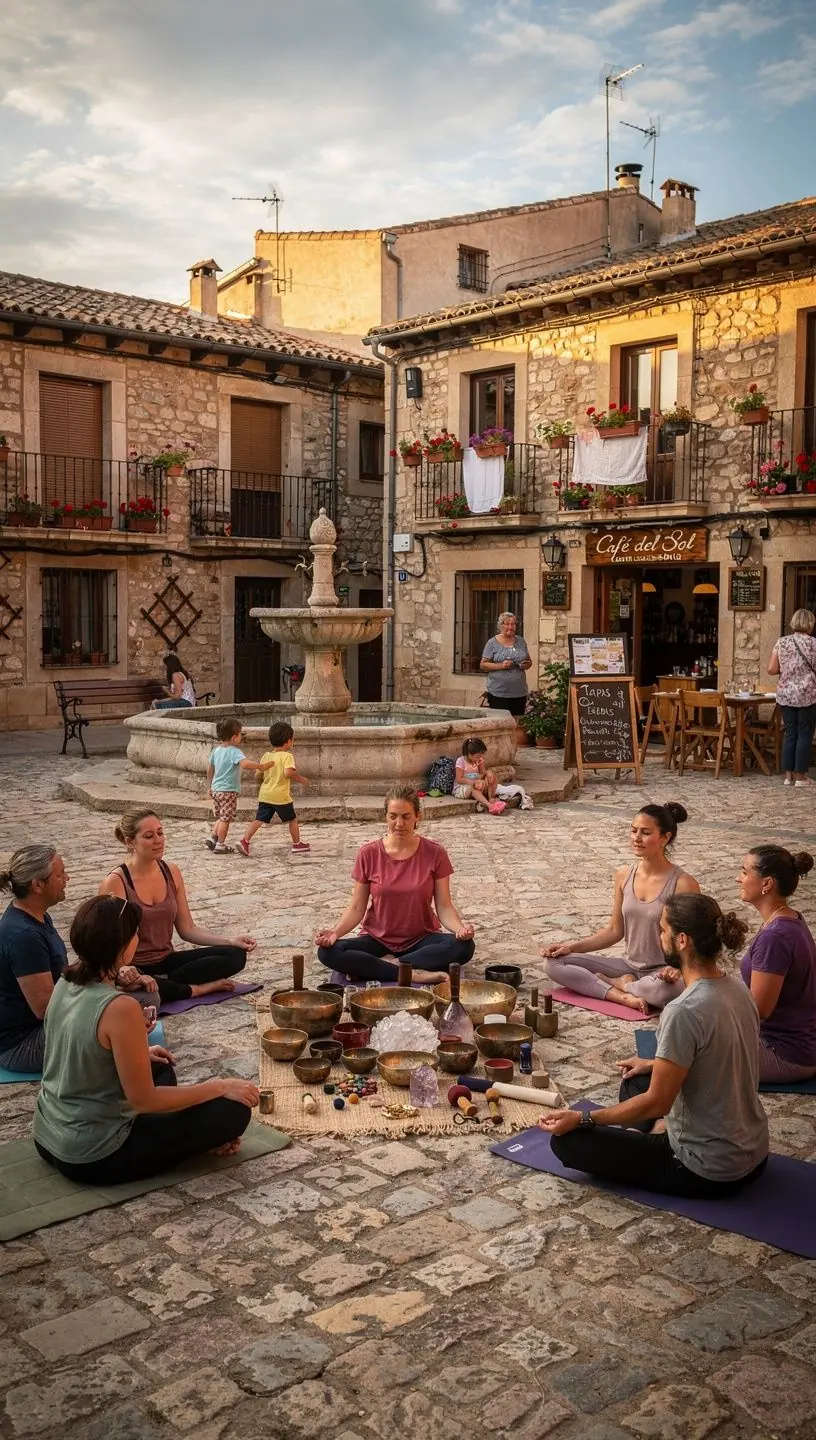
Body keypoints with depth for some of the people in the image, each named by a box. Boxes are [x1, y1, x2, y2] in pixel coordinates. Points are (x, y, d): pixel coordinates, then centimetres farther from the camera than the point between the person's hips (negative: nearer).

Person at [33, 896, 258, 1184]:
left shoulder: (66, 984, -2)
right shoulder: (120, 1009, -27)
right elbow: (144, 1100, -20)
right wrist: (221, 1087, -10)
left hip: (47, 1139, 9)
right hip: (93, 1158, -9)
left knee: (161, 1070, 28)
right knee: (233, 1110, -7)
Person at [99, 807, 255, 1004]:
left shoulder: (171, 872, 4)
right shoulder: (115, 883, -14)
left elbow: (187, 929, 7)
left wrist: (231, 942, -6)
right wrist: (122, 968, -38)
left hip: (166, 961, 6)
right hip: (135, 969, -6)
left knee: (235, 955, -12)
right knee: (134, 987, -43)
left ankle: (164, 981, -15)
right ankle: (201, 987, -17)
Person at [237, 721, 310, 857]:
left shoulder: (266, 756, 9)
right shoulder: (287, 756, -11)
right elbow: (288, 772, -27)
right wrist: (300, 779, -10)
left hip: (264, 795, 5)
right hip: (281, 796, -5)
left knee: (259, 819, 4)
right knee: (292, 819, 13)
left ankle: (244, 841, -10)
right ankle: (297, 844, 23)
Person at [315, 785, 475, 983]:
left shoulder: (435, 854, -6)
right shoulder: (368, 854, -5)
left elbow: (444, 906, -6)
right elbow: (356, 908, -3)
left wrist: (460, 928, -28)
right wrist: (336, 931, -22)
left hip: (421, 938, 0)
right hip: (377, 938, 0)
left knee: (464, 946, -31)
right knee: (328, 952, -28)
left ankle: (378, 967, -26)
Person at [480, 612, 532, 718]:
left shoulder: (521, 641, 11)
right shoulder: (493, 643, -1)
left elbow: (529, 661, 20)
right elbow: (483, 665, -3)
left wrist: (527, 665, -4)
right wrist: (501, 666, -17)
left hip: (519, 693, 4)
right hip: (498, 694, -4)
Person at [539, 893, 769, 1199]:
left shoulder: (684, 1011, -28)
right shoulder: (736, 987, -1)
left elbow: (656, 1103, -22)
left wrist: (581, 1118, -11)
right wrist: (655, 1065, 27)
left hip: (709, 1173, -8)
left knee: (566, 1139, -5)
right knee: (636, 1081, 27)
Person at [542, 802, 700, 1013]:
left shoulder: (683, 884, -15)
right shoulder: (624, 875, 1)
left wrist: (678, 968, -31)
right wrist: (571, 946, 1)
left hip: (662, 973, -5)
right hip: (629, 965, 5)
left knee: (664, 990, -42)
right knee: (555, 964, -9)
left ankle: (618, 983, -9)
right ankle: (625, 997, -18)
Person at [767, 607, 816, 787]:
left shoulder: (782, 642, 1)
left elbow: (771, 669, -1)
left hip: (785, 695, 3)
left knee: (790, 733, 11)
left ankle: (788, 774, 12)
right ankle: (800, 776, 7)